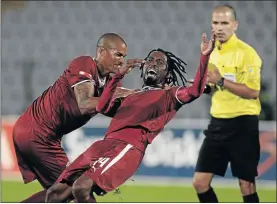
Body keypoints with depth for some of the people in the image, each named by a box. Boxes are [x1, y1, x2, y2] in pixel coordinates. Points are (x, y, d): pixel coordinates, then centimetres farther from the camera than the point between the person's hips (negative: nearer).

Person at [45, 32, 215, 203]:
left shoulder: (170, 95, 18)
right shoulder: (130, 97, 35)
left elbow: (195, 91, -2)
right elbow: (103, 107, 19)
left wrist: (205, 56, -11)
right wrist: (120, 74, 19)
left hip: (129, 148, -7)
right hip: (105, 144, 7)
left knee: (81, 187, -29)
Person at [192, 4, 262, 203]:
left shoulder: (246, 53, -13)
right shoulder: (213, 52, 12)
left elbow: (253, 92, -20)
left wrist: (221, 81, -23)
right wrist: (205, 86, 2)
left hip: (242, 124, -7)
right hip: (218, 122, 7)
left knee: (246, 185, -3)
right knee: (200, 181, 4)